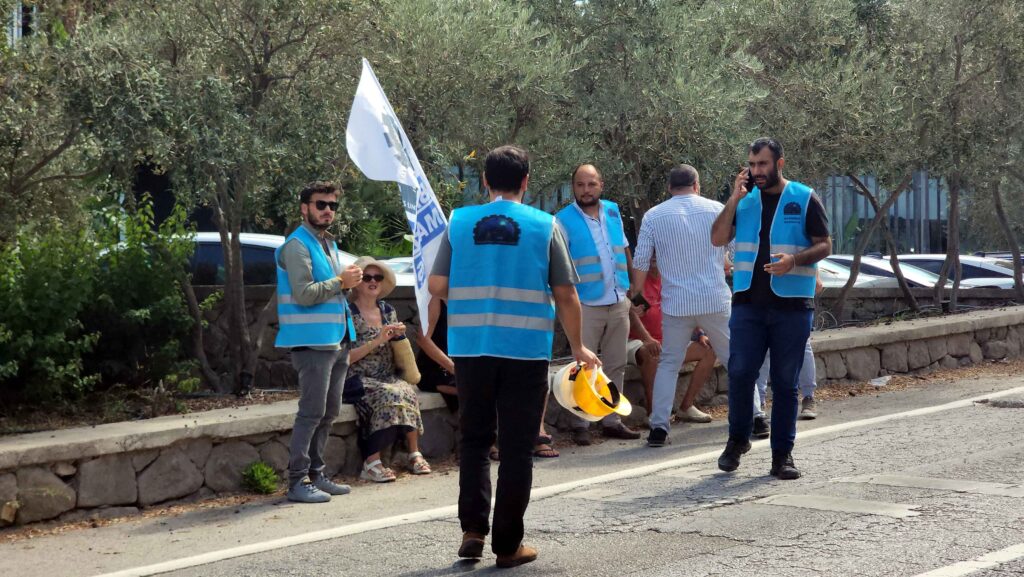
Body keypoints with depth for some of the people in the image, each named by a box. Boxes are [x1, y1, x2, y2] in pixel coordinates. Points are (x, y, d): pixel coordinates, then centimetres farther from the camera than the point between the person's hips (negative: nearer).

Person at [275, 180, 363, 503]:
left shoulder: (329, 244, 18)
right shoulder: (297, 246, -11)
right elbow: (304, 294, -21)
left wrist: (349, 281, 6)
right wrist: (340, 282, -13)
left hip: (337, 340, 10)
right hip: (313, 341, -10)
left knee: (329, 412, 14)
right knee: (312, 412, -10)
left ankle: (316, 475, 22)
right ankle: (297, 482, -7)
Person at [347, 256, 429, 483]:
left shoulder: (388, 310, 14)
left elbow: (398, 353, 18)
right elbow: (346, 358, -10)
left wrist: (399, 336, -3)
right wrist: (378, 341, -17)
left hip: (388, 377, 5)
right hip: (359, 380, -5)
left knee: (407, 391, -27)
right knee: (389, 394, -33)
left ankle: (414, 454, -24)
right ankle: (371, 463, -35)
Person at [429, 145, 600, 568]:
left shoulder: (459, 223, 1)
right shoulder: (544, 227, -3)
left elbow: (437, 286, 0)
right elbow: (565, 295, -2)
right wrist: (578, 347, 11)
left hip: (470, 348, 2)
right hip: (526, 351, -2)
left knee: (474, 440, 17)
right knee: (516, 448, 6)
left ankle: (472, 529, 7)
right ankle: (508, 544, 9)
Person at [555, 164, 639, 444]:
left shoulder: (613, 211, 8)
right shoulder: (563, 219, -8)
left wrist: (628, 284, 14)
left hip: (619, 303, 5)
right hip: (587, 305, -5)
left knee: (616, 366, 10)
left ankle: (612, 420, 18)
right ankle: (581, 424, 2)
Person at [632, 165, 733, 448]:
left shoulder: (653, 216, 2)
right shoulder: (716, 209, 3)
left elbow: (641, 262, 2)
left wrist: (637, 295, 14)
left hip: (676, 303, 0)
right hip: (715, 299, 0)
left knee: (669, 363, 7)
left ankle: (659, 427, -1)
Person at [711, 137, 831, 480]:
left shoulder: (804, 199, 2)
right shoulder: (744, 200, 11)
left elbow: (825, 245, 1)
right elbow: (718, 239, 3)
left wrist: (795, 260, -17)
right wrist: (734, 200, -5)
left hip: (792, 305, -2)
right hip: (748, 302, 2)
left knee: (785, 381, 3)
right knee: (740, 372, -7)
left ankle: (782, 454, 10)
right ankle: (738, 439, 14)